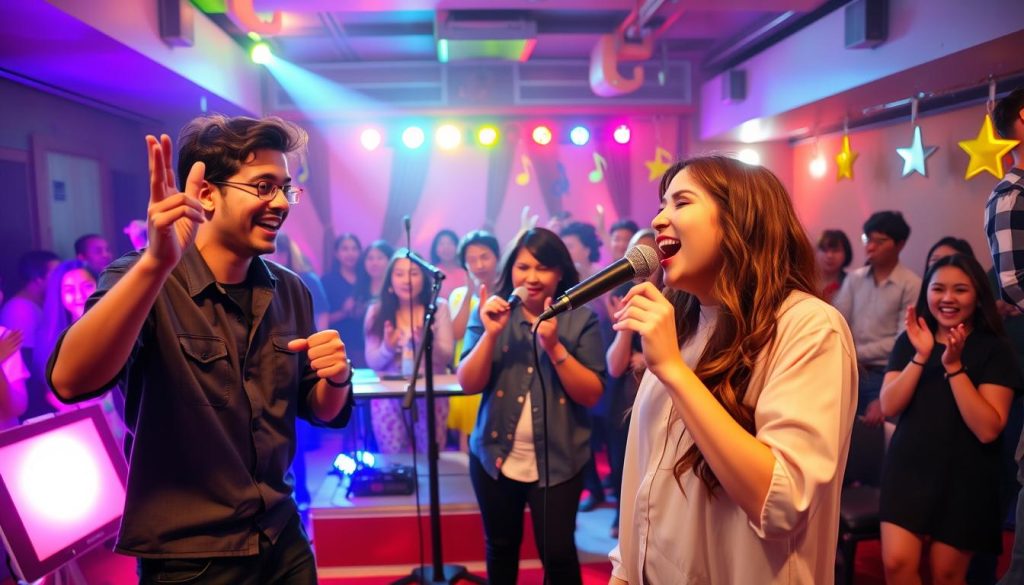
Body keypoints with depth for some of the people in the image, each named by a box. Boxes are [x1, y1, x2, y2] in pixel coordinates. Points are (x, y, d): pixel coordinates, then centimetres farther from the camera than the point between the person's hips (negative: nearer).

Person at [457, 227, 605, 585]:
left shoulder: (580, 319, -6)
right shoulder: (491, 313, -1)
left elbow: (592, 395, -11)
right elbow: (469, 385, -7)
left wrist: (554, 347, -23)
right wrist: (491, 333, -22)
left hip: (557, 461, -2)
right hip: (494, 456, 3)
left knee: (557, 553, 1)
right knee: (500, 546, 18)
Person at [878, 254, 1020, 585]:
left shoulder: (995, 349, -6)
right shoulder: (909, 340, 3)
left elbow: (988, 429, -17)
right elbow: (888, 407, -9)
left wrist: (954, 366, -22)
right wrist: (921, 355, -17)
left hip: (964, 476, -2)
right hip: (908, 467, 2)